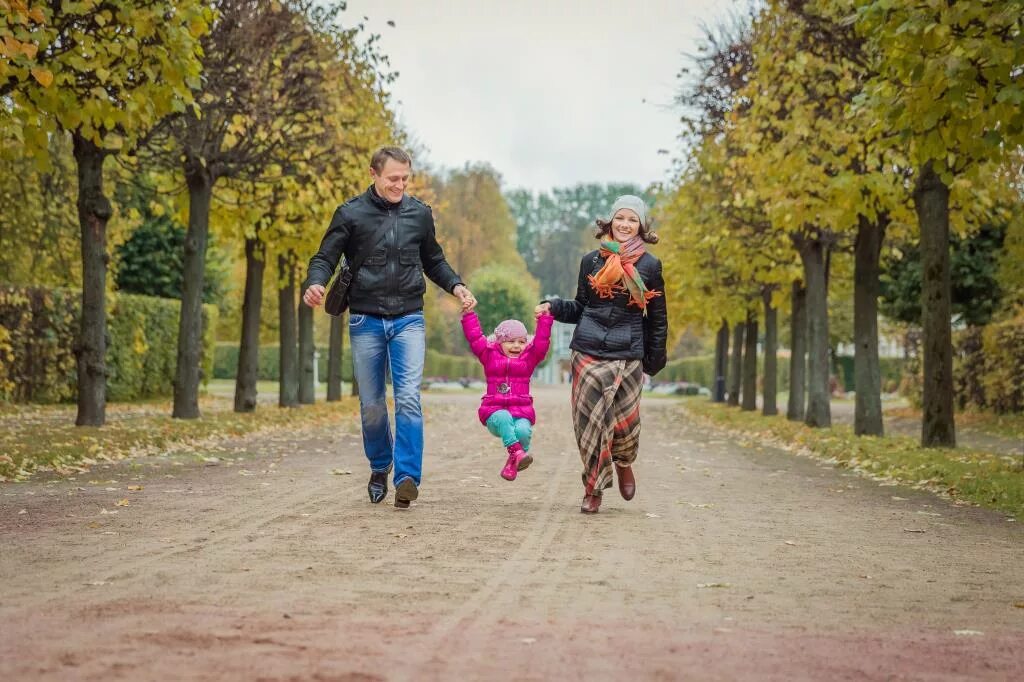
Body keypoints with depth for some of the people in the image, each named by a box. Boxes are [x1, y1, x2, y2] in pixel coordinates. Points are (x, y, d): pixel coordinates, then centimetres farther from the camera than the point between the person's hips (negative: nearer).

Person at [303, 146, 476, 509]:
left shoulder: (420, 214, 7)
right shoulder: (351, 214, -1)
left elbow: (433, 261, 20)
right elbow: (325, 258, 0)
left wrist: (456, 286, 3)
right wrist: (315, 284, -22)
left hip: (408, 320, 1)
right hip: (366, 321, -1)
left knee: (408, 398, -15)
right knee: (371, 405, 7)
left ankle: (408, 477, -16)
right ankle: (380, 467, 30)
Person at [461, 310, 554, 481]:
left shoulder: (529, 358, 16)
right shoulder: (490, 356, 13)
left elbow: (541, 341, 4)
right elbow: (474, 337, 6)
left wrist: (544, 318, -4)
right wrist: (468, 313, 1)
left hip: (521, 413, 1)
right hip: (495, 413, -1)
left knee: (523, 430, -32)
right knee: (503, 418, -38)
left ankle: (513, 463, -8)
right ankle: (516, 452, -51)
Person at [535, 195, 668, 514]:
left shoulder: (649, 266, 3)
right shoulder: (591, 261, 8)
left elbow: (657, 319, 7)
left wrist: (654, 361, 5)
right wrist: (553, 306, -2)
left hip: (628, 356, -1)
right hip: (589, 353, 1)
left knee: (625, 420, -1)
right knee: (590, 420, -3)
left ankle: (623, 463, 33)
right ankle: (593, 488, 12)